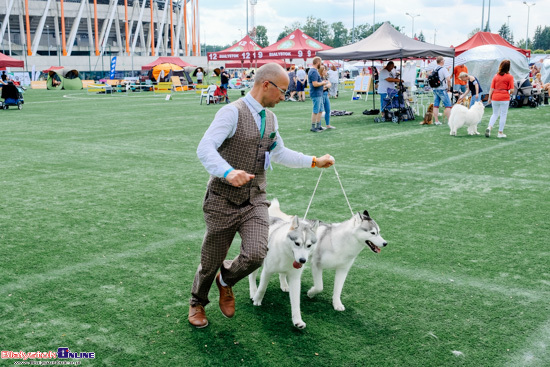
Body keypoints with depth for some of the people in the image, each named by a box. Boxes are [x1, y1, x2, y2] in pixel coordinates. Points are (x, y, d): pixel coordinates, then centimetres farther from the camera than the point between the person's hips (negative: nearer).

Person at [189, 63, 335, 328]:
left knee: (255, 255, -16)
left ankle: (226, 281, 19)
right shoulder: (232, 112, -14)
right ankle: (197, 303, 40)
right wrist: (228, 172, -42)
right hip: (223, 199, -5)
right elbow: (205, 149, -25)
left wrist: (315, 162, 24)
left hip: (254, 200, 5)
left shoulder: (269, 117, 11)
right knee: (211, 261, 9)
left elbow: (279, 154, 26)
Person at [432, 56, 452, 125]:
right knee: (448, 105, -2)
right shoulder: (443, 69, -13)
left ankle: (436, 121, 9)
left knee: (436, 105, 8)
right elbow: (448, 79, -20)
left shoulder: (434, 69, 9)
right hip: (442, 90, -7)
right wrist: (448, 87, -6)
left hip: (435, 89, 7)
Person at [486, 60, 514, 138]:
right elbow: (511, 90, -9)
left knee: (495, 114, 17)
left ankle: (489, 127, -5)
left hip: (495, 97, 4)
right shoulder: (510, 77, -5)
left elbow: (492, 88, 4)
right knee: (503, 115, 7)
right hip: (504, 98, -4)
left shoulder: (496, 76, 6)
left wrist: (489, 98, 10)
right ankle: (500, 133, 10)